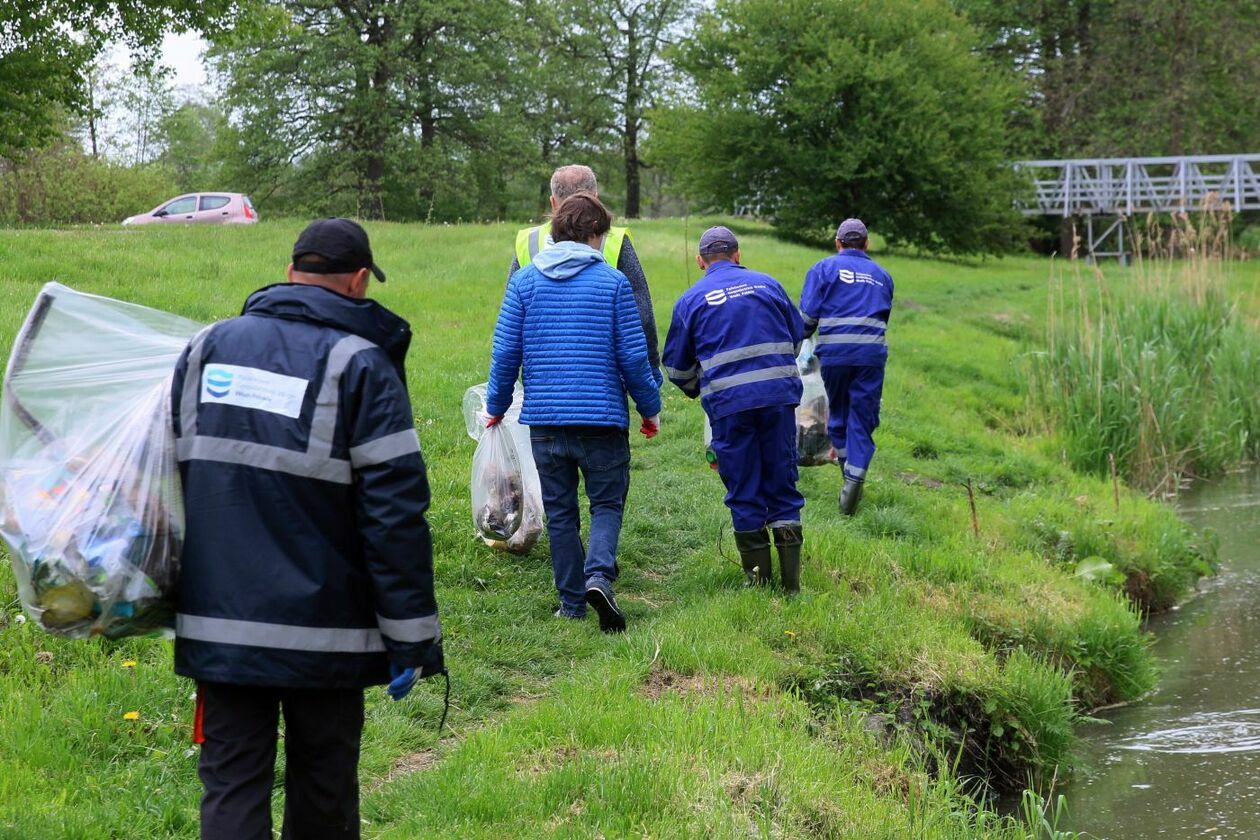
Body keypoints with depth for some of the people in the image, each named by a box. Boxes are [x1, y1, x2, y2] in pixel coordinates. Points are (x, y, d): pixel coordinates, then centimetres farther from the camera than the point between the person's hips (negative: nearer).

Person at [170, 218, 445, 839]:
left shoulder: (207, 347, 8)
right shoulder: (360, 364, -7)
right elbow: (396, 514, -13)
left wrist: (178, 601, 24)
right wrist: (411, 639, -8)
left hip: (218, 623, 4)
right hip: (322, 630, -3)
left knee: (231, 787, 5)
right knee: (322, 788, 11)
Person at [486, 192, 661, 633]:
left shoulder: (524, 281, 2)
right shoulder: (613, 282, -4)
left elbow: (505, 353, 2)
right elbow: (633, 355, -4)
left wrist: (496, 407, 14)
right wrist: (650, 408, 9)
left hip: (544, 418, 2)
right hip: (601, 415, -2)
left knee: (560, 512, 12)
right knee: (606, 503, 8)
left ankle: (572, 601, 14)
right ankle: (599, 574, -18)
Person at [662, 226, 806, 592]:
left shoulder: (691, 300, 5)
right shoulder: (768, 284, 11)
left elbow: (676, 367, 12)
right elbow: (797, 336, 22)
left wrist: (695, 390, 34)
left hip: (728, 402, -2)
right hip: (779, 395, 2)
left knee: (743, 491, 7)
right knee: (782, 483, 10)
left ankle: (758, 575, 10)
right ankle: (791, 577, 8)